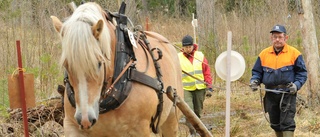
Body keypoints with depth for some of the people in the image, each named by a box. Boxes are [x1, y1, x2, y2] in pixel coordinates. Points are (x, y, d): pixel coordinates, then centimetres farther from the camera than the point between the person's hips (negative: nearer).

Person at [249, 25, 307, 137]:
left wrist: (297, 85, -14)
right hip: (270, 93, 4)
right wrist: (254, 81, -6)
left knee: (287, 122, -10)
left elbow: (302, 73, 3)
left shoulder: (294, 53, -2)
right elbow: (257, 72, 15)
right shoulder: (264, 54, 7)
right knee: (275, 123, 12)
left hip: (287, 93, -4)